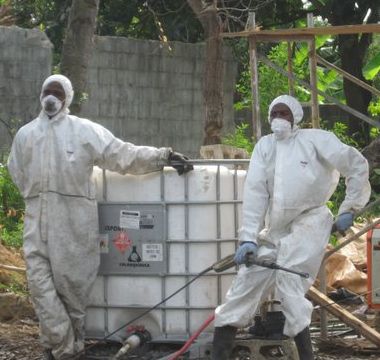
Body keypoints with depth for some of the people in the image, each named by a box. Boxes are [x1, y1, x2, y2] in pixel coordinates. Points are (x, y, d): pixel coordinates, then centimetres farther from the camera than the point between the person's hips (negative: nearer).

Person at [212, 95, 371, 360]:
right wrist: (248, 238, -9)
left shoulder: (315, 139, -5)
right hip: (273, 229, 5)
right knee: (245, 285, 1)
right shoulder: (265, 146, 9)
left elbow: (357, 164, -1)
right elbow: (255, 193, 0)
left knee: (288, 285, -22)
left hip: (308, 222, -5)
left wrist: (349, 209, -1)